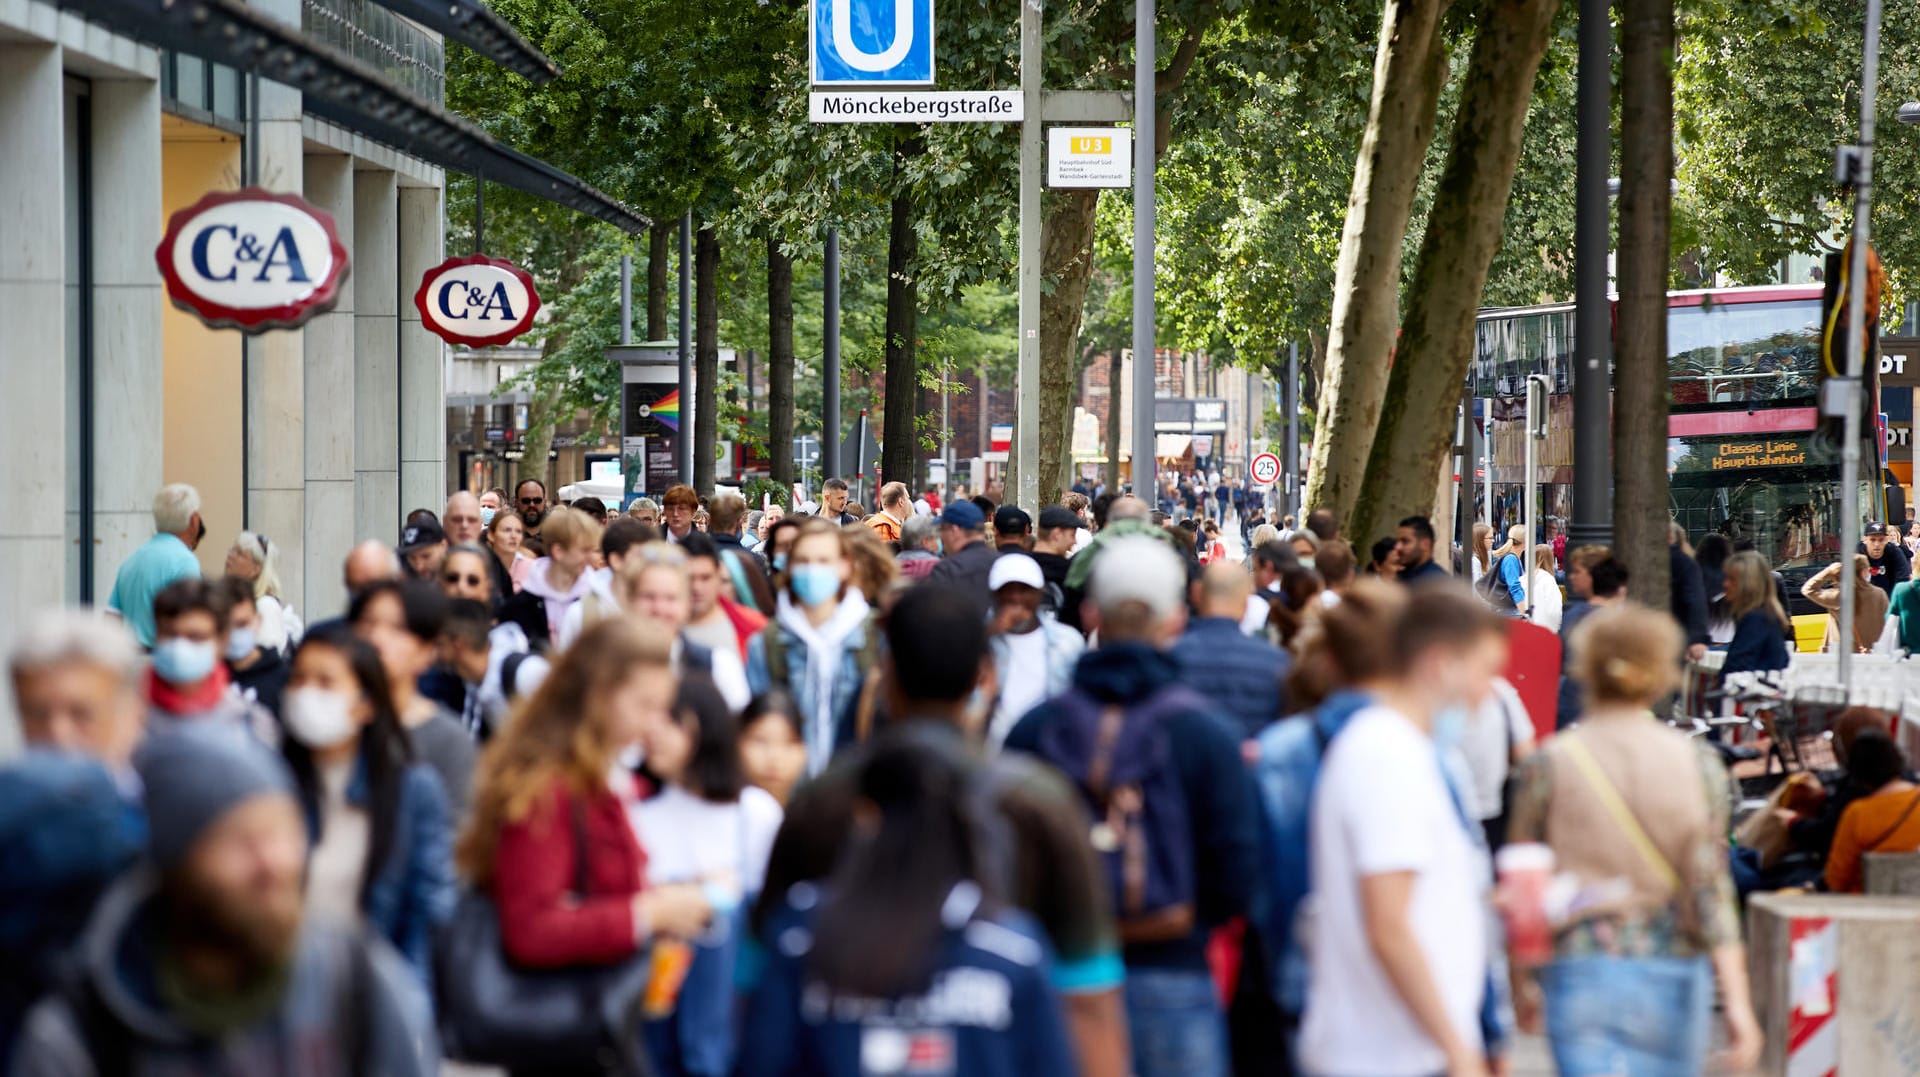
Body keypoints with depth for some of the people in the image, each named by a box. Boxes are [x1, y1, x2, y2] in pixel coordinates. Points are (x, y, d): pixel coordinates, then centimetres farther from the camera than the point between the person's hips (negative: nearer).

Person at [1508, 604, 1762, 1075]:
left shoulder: (1548, 765, -3)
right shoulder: (1698, 765, 0)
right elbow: (1712, 887, -6)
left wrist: (1519, 983, 15)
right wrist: (1737, 1001, -7)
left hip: (1581, 970, -2)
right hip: (1674, 973, 2)